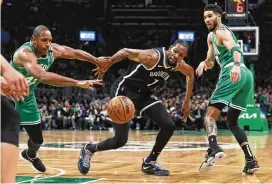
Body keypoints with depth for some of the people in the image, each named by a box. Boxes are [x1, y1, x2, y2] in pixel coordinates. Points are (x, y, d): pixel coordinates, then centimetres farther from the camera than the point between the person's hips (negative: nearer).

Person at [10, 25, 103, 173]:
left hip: (25, 96, 6)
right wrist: (78, 83, -60)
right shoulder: (25, 53, -39)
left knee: (37, 139, 14)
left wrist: (98, 62, 4)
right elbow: (42, 76, -55)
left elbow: (75, 53, 1)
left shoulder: (52, 50, -18)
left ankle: (30, 154, 47)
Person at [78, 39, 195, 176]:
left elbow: (190, 73, 18)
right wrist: (108, 63, -31)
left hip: (143, 93, 7)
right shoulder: (152, 57, -27)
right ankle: (88, 149, 15)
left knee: (169, 126, -6)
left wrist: (187, 101, 19)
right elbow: (126, 52, -16)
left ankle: (149, 163, 11)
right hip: (124, 89, -7)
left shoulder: (178, 65, -5)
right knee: (121, 140, -13)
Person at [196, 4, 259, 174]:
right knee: (232, 122, 17)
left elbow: (236, 49, -19)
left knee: (210, 114, -10)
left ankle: (214, 149, -33)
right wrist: (204, 63, 11)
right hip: (246, 75, 9)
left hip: (234, 74, -9)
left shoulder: (221, 32, 0)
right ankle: (251, 160, 4)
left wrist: (236, 66, -39)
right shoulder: (212, 36, 30)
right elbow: (211, 62, 35)